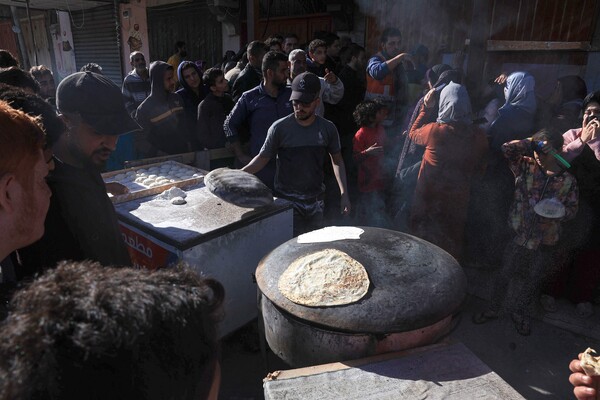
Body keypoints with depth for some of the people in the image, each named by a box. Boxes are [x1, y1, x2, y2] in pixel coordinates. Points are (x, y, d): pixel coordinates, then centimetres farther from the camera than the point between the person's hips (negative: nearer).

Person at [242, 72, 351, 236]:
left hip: (315, 202, 3)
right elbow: (263, 158, -2)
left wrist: (344, 194, 2)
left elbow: (337, 160, 9)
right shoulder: (280, 128, -11)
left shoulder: (327, 128, -2)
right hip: (287, 202, -3)